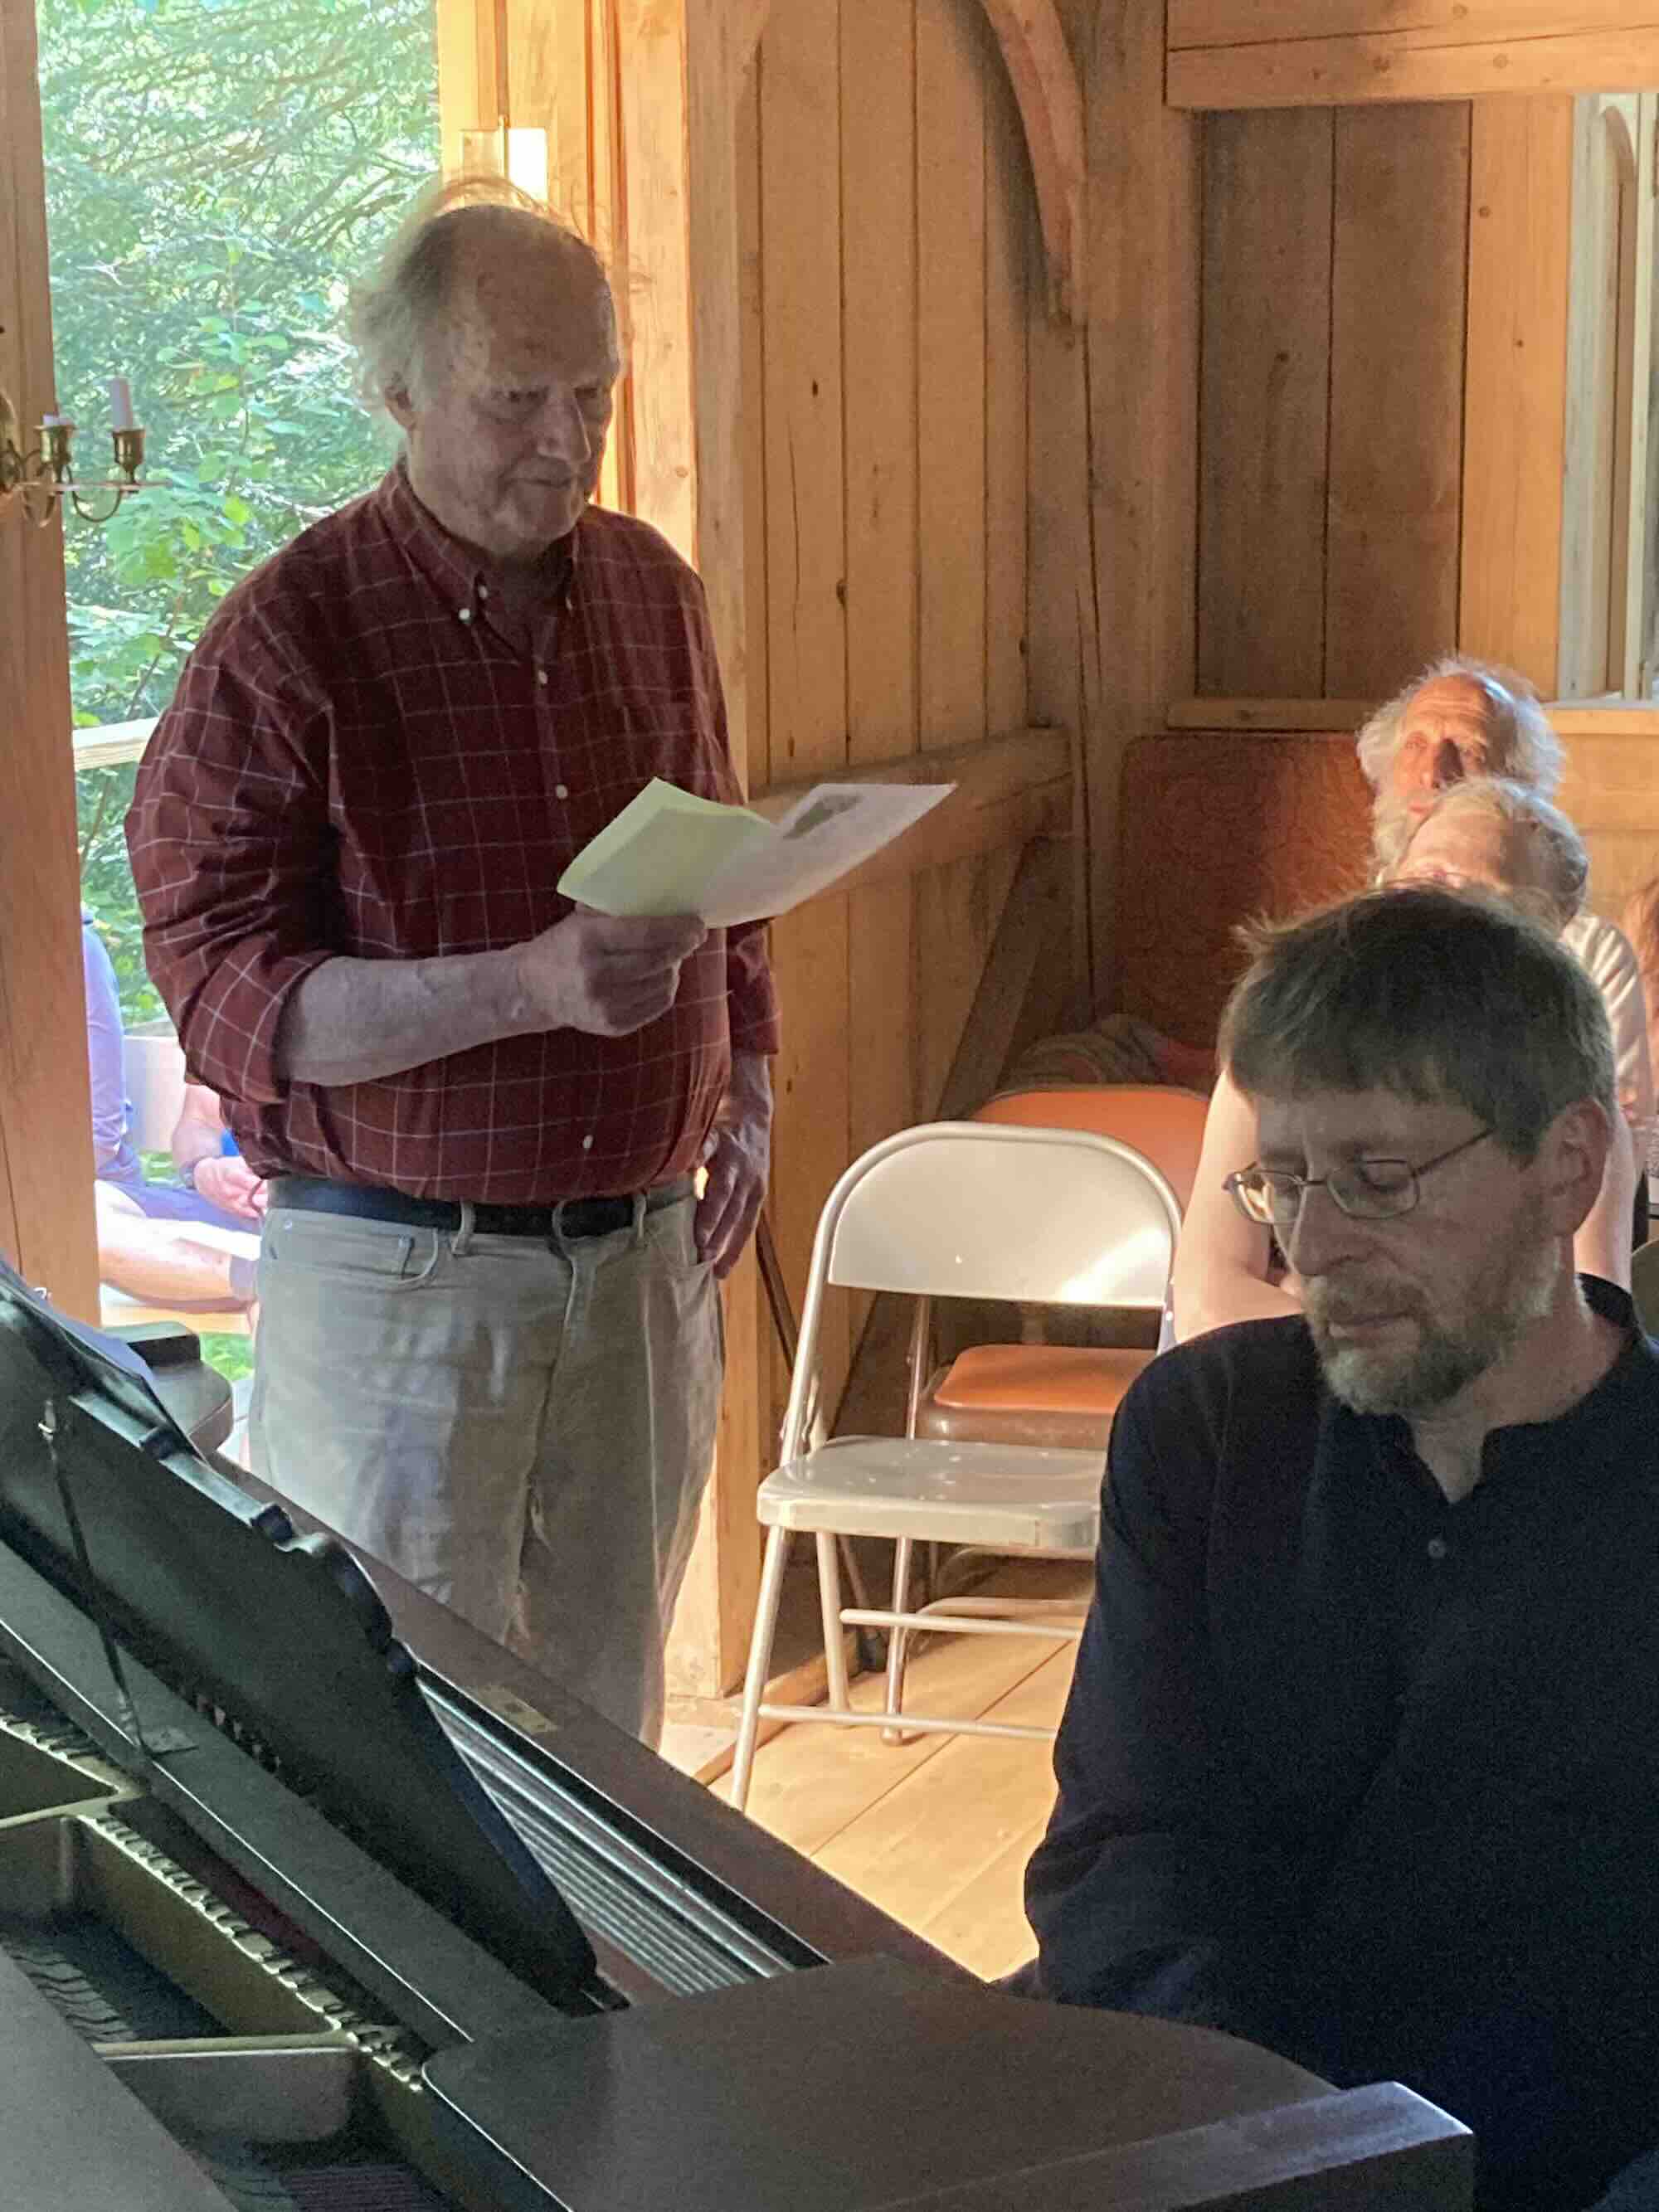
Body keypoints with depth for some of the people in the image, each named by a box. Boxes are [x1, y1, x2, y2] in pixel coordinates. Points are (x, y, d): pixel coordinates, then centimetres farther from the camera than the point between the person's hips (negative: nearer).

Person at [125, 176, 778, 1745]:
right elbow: (224, 995, -15)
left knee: (608, 1711, 12)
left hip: (644, 1253, 5)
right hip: (398, 1275, -5)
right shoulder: (294, 634, -11)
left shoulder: (652, 591, 8)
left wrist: (745, 1091, 8)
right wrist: (528, 987, -26)